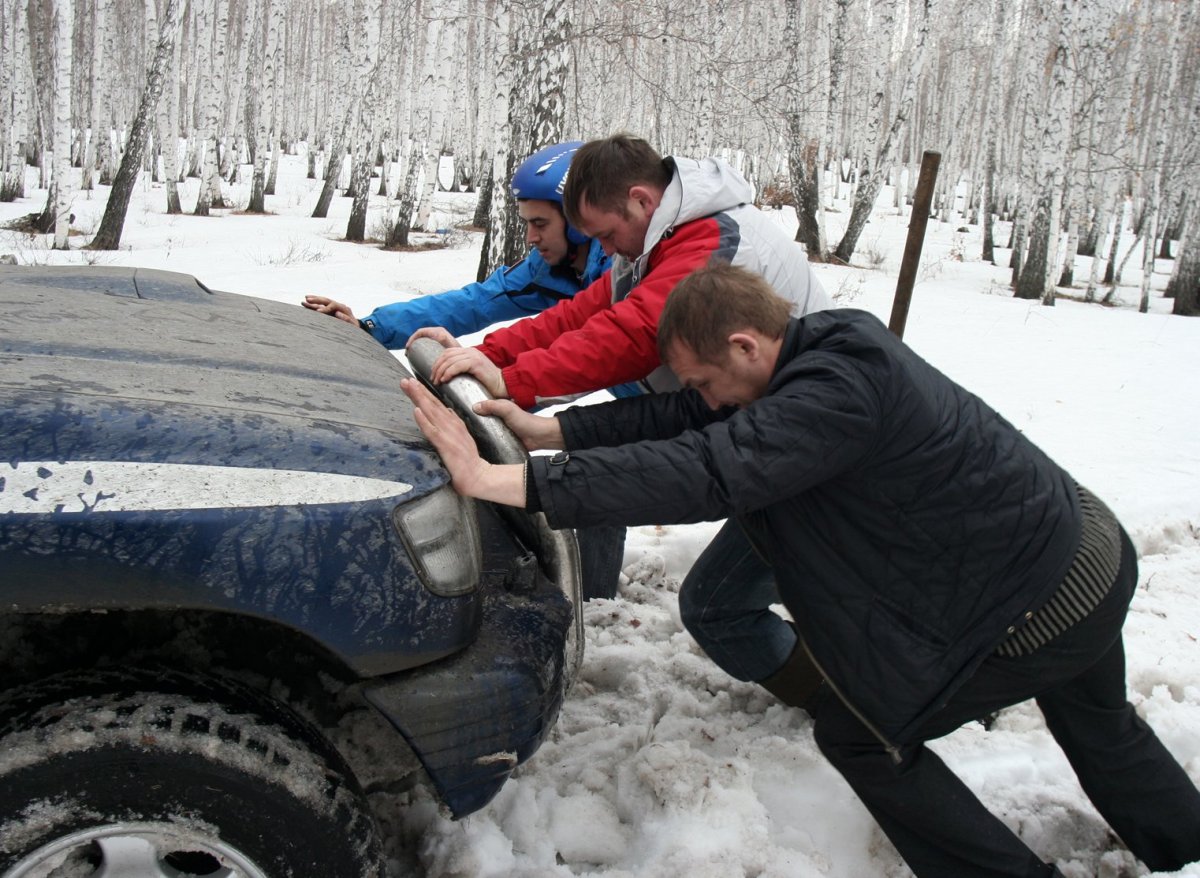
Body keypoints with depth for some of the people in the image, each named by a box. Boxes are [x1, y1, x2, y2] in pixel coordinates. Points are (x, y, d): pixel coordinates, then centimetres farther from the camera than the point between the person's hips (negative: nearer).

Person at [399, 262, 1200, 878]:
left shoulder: (839, 392, -32)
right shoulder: (826, 347, -2)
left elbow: (706, 474, -41)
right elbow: (691, 422, -3)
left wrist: (504, 481, -42)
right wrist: (546, 430, -9)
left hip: (1038, 612, -9)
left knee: (857, 729, 5)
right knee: (1097, 722, 34)